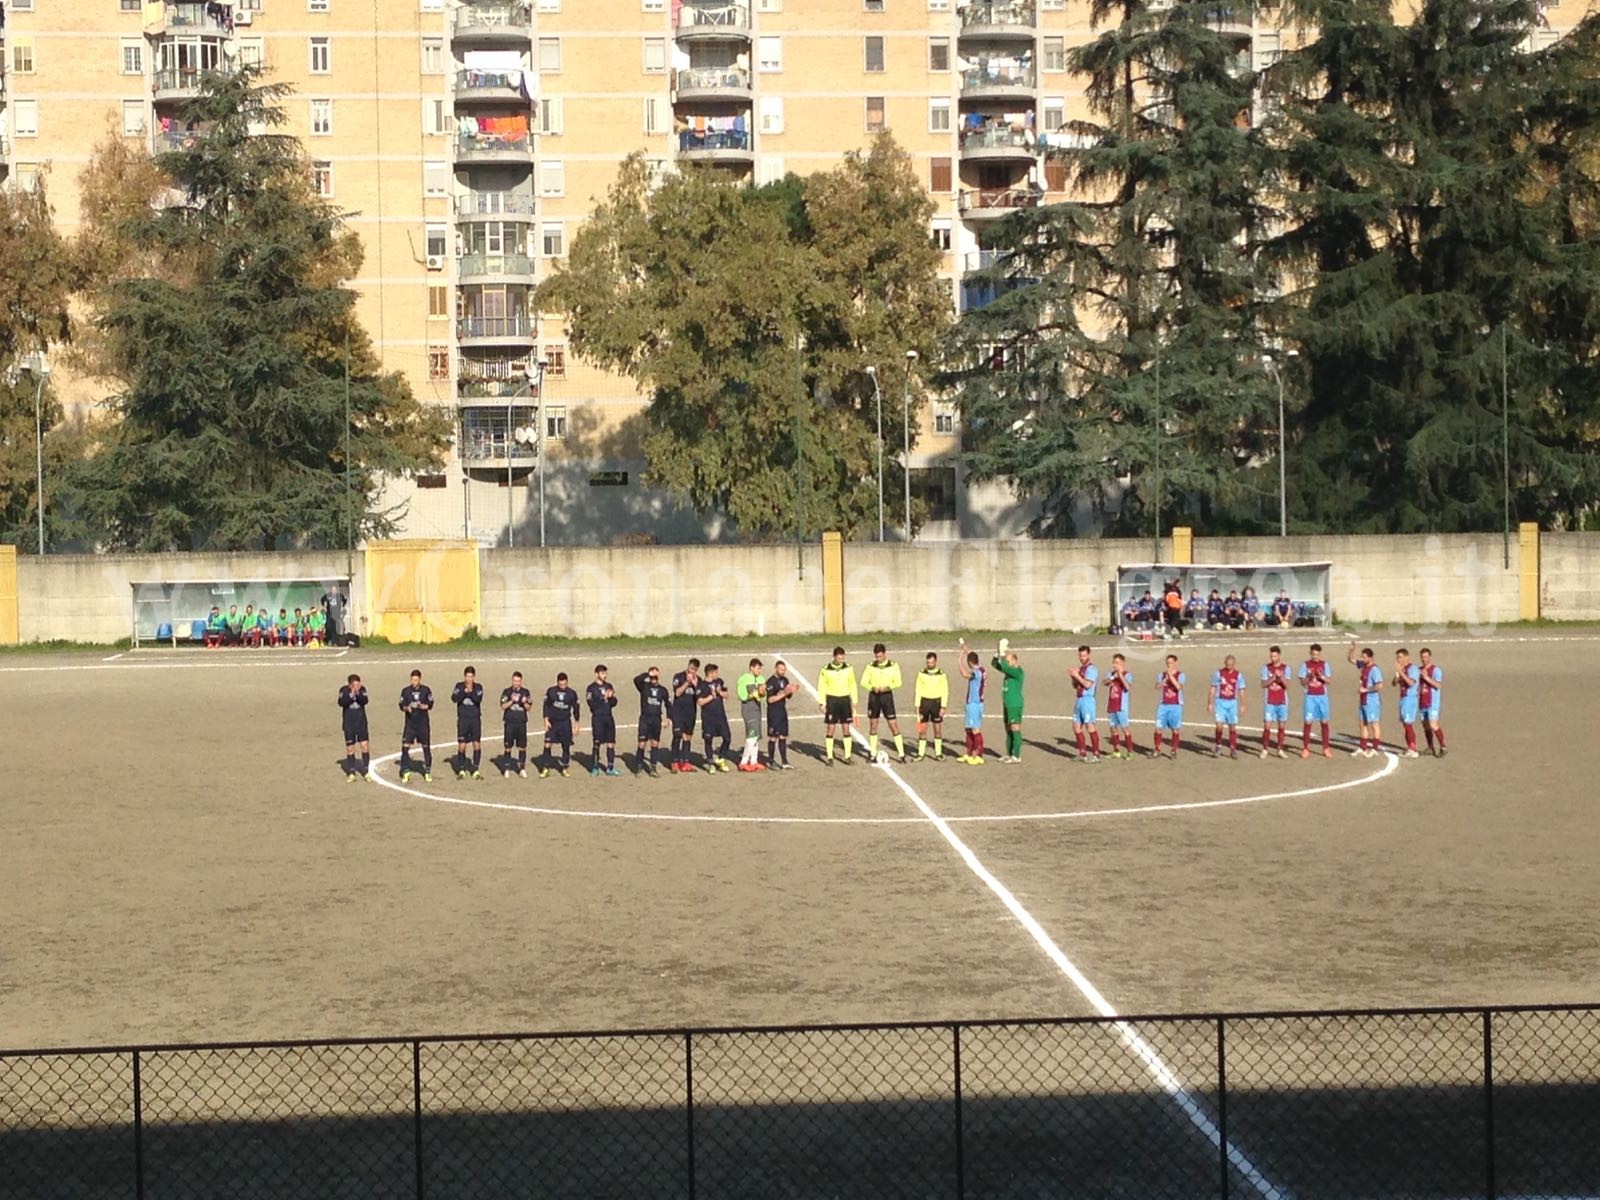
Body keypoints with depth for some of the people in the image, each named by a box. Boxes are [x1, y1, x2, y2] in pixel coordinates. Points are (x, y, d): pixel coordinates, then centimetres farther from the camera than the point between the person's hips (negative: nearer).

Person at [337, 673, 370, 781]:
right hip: (349, 724, -1)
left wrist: (358, 693, -31)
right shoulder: (344, 690, -8)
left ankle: (366, 771, 6)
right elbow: (341, 703, -21)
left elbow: (364, 701, -17)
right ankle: (351, 773, 14)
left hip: (361, 723, 1)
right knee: (350, 748, 5)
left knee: (365, 746, -5)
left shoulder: (362, 689, -4)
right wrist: (351, 694, -31)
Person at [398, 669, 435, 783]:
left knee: (426, 747, 7)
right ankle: (405, 771, -1)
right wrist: (407, 708, -20)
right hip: (410, 723, 0)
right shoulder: (405, 691, 0)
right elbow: (401, 706, 1)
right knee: (405, 747, -10)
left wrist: (423, 706, -20)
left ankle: (427, 772, 19)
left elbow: (430, 705, 0)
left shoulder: (426, 690, 0)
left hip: (423, 723, 0)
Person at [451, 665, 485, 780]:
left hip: (475, 719, 0)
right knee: (461, 745, -1)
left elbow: (478, 699, -13)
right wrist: (464, 691, -21)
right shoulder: (459, 686, 3)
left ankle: (475, 770, 7)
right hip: (463, 719, 0)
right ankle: (461, 770, 11)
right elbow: (454, 699, -12)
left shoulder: (478, 687, 3)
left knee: (477, 744, -2)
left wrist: (471, 691, -24)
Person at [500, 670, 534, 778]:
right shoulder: (506, 692, 2)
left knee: (522, 747, 2)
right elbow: (503, 706, -4)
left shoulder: (526, 692, 7)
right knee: (508, 747, 2)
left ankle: (522, 769, 9)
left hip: (521, 723, 1)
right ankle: (507, 769, 9)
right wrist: (511, 701, -18)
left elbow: (529, 708, 7)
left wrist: (525, 703, -13)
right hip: (510, 722, -1)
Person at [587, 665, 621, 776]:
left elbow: (614, 703, 10)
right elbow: (591, 704, -14)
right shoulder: (591, 688, -4)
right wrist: (603, 698, -20)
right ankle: (595, 767, 10)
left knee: (611, 743, 2)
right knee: (597, 743, -1)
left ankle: (610, 768, 8)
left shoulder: (608, 686, 12)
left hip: (609, 718, 5)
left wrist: (611, 697, -10)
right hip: (597, 718, -5)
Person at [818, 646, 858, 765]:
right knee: (830, 728, -2)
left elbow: (852, 685, 10)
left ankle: (847, 756, 8)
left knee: (846, 728, 2)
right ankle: (829, 757, 4)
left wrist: (854, 701, 7)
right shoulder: (826, 669, -6)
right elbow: (821, 687, -1)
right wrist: (822, 703, -6)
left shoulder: (848, 668, 1)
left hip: (845, 699, 2)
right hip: (831, 699, -2)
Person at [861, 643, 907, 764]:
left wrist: (887, 687, -22)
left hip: (887, 695, -2)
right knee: (873, 725, 7)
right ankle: (873, 754, 16)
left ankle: (901, 754, -2)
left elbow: (898, 682, -5)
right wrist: (872, 688, -18)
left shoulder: (893, 666, -3)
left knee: (893, 725, -5)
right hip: (873, 696, 2)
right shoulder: (871, 666, 1)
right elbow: (864, 681, 1)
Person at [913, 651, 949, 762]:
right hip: (924, 702, 1)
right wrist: (917, 706, 1)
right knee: (922, 729, 2)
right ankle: (921, 753, 7)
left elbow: (945, 691, -1)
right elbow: (918, 690, 6)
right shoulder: (921, 673, 3)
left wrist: (943, 707, -8)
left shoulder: (941, 674, -2)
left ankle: (938, 754, 7)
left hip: (936, 703, -1)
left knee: (938, 729, 1)